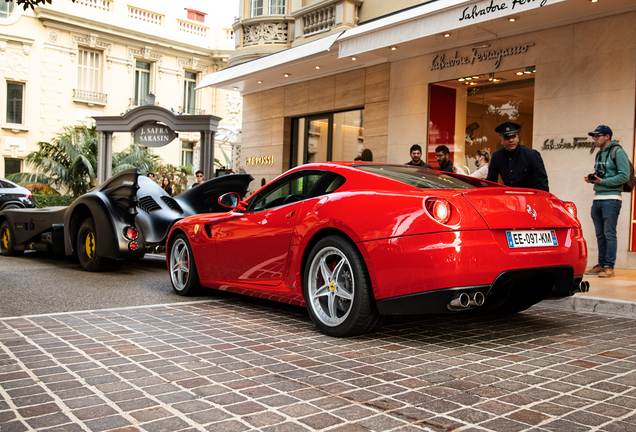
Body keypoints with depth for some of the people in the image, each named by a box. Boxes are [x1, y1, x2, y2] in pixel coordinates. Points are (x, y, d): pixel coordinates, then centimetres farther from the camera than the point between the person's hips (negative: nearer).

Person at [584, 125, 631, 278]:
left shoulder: (618, 152, -8)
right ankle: (601, 264, 18)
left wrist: (603, 181, -16)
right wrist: (592, 179, 5)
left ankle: (609, 266, 0)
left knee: (609, 234, -5)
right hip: (597, 199, 8)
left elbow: (624, 176, -15)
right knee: (600, 235, 11)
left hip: (611, 199, -8)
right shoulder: (599, 154, 17)